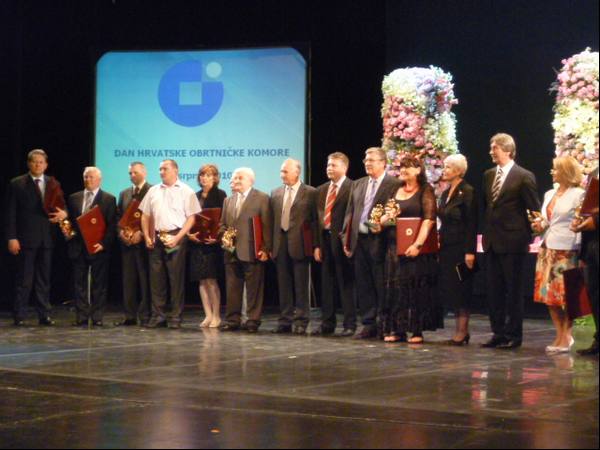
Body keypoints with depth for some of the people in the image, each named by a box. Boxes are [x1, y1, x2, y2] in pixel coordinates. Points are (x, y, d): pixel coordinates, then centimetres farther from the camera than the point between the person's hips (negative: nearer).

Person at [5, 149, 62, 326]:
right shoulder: (17, 184, 0)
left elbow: (61, 207, 14)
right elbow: (11, 213, -3)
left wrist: (63, 213, -11)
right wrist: (11, 237, -10)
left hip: (47, 238, 3)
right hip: (26, 238, -3)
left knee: (44, 279, 8)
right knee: (24, 279, -1)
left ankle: (44, 315, 13)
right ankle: (19, 316, 5)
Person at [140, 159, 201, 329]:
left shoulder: (186, 191, 1)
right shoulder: (153, 191, 15)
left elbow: (191, 218, -5)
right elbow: (145, 215, 17)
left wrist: (177, 238, -14)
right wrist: (147, 236, 4)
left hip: (176, 237, -5)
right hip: (156, 238, 5)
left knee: (176, 278, -2)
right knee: (156, 278, 6)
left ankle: (175, 317, 3)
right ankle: (157, 316, 12)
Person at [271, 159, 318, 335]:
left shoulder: (310, 193, -1)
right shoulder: (276, 193, 13)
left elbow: (315, 220, -2)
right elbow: (272, 220, 12)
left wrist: (315, 246, -8)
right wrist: (270, 245, 5)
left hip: (299, 244, -4)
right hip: (280, 244, 4)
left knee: (301, 285, 0)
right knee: (284, 285, 9)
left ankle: (301, 322, 5)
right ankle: (285, 321, 15)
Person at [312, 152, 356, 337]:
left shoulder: (352, 188, -6)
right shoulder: (321, 190, 16)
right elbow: (318, 218, 15)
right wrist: (317, 244, 9)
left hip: (342, 241, -7)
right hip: (325, 240, 7)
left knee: (346, 284, -3)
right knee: (326, 284, 11)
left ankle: (350, 325, 4)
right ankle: (327, 323, 19)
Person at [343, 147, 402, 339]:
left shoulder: (395, 185, -4)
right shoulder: (358, 184, 15)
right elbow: (350, 212, 15)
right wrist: (347, 239, 9)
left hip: (379, 242, -6)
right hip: (359, 242, 6)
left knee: (382, 287, -1)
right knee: (363, 286, 9)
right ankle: (369, 325, 16)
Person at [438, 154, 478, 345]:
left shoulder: (467, 192, -10)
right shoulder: (446, 193, 14)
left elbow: (472, 224, -15)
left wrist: (470, 251, -19)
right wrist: (439, 246, 13)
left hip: (460, 248, -8)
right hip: (446, 248, 8)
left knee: (460, 290, -4)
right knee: (448, 289, 8)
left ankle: (462, 331, 3)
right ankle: (461, 331, 15)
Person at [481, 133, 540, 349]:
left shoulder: (524, 177, -8)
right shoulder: (488, 175, 12)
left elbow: (534, 210, -6)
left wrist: (528, 237, -6)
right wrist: (485, 232, 11)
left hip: (512, 242, -6)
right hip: (491, 241, 6)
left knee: (514, 289, 1)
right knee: (494, 289, 9)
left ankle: (513, 335, 8)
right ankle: (498, 333, 16)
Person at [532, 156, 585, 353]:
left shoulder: (578, 194, -6)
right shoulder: (549, 194, 15)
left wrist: (581, 255, -16)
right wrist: (539, 225, 2)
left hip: (567, 250, -7)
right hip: (547, 248, 7)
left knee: (565, 295, -3)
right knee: (548, 293, 5)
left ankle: (566, 336, 6)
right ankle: (560, 335, 14)